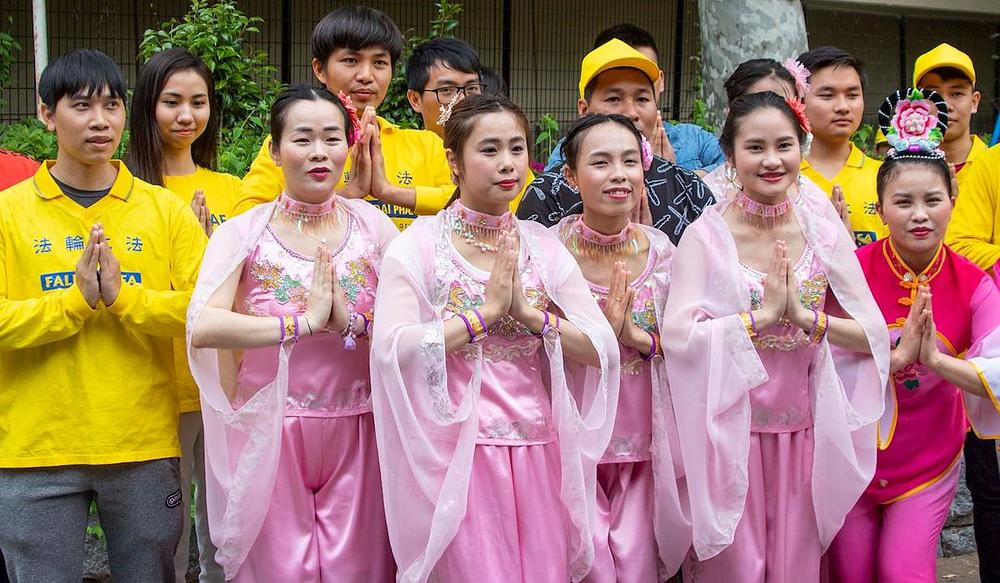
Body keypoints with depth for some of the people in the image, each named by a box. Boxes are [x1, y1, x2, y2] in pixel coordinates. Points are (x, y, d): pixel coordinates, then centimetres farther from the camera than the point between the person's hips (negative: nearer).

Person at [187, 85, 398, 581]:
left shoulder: (373, 225, 2)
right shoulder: (244, 233, -5)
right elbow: (202, 326, -21)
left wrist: (351, 321, -19)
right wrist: (305, 322, -21)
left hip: (355, 431, 2)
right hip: (271, 433, -2)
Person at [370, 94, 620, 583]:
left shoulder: (543, 246, 10)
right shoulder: (419, 244, -2)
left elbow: (603, 350, 3)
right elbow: (391, 349, -16)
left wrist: (527, 311, -10)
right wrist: (486, 311, -14)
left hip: (535, 448, 4)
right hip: (456, 449, -4)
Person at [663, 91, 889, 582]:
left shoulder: (823, 228, -1)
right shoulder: (706, 236, -9)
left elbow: (873, 334, -2)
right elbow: (677, 335, -19)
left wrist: (806, 317, -17)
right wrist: (762, 314, -21)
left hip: (803, 428, 3)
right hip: (731, 427, -2)